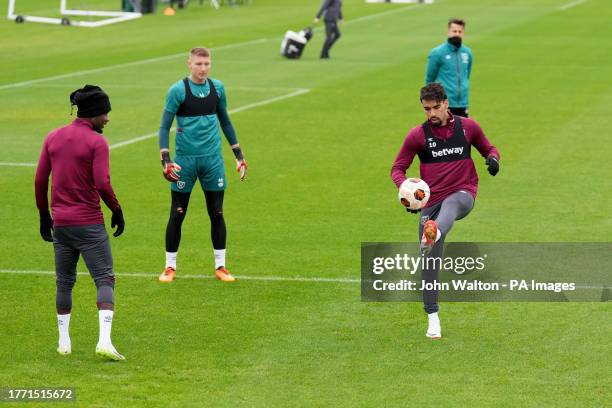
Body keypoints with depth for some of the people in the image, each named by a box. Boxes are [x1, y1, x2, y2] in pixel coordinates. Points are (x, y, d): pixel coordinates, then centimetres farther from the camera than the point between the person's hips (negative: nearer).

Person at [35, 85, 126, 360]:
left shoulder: (53, 138, 6)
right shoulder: (97, 142, -10)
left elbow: (40, 180, 7)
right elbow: (102, 184, -16)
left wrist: (44, 216, 16)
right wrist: (117, 211, -2)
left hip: (60, 223, 5)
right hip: (89, 224, -5)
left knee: (64, 282, 16)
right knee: (105, 279, -2)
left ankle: (64, 342, 19)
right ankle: (104, 341, -16)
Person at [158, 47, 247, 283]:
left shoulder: (217, 88, 4)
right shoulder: (178, 90, -8)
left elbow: (225, 122, 16)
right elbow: (165, 126, -7)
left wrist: (238, 154, 16)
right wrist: (165, 159, -17)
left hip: (212, 159, 3)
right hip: (185, 160, -3)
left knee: (217, 214, 6)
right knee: (177, 215, 1)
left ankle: (220, 266, 15)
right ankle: (170, 267, 12)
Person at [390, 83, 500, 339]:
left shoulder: (468, 127, 5)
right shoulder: (417, 135, 2)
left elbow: (488, 148, 19)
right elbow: (398, 168, 8)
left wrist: (493, 158, -6)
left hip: (463, 194, -1)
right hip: (431, 201, 1)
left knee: (451, 203, -40)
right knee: (430, 260, -3)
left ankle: (435, 233, -73)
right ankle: (432, 318, 10)